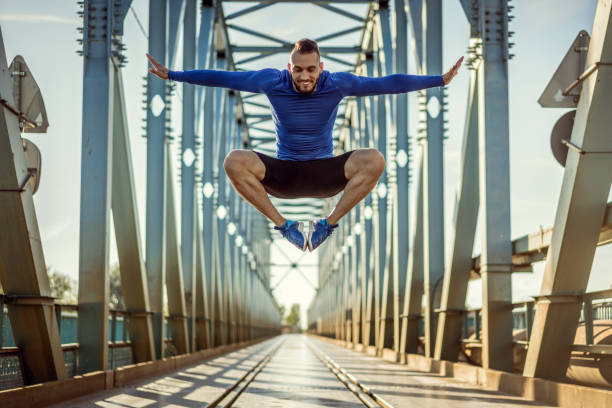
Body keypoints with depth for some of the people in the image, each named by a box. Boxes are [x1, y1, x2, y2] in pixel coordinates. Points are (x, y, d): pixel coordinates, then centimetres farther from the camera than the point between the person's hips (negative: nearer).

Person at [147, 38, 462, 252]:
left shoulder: (337, 84, -8)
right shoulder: (271, 81, -8)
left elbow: (387, 83, -6)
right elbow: (221, 77, -1)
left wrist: (440, 80, -7)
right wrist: (171, 75, -1)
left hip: (324, 176, 0)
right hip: (282, 176, 0)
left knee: (374, 160, -27)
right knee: (234, 162, -28)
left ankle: (330, 223, -10)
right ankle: (282, 225, -13)